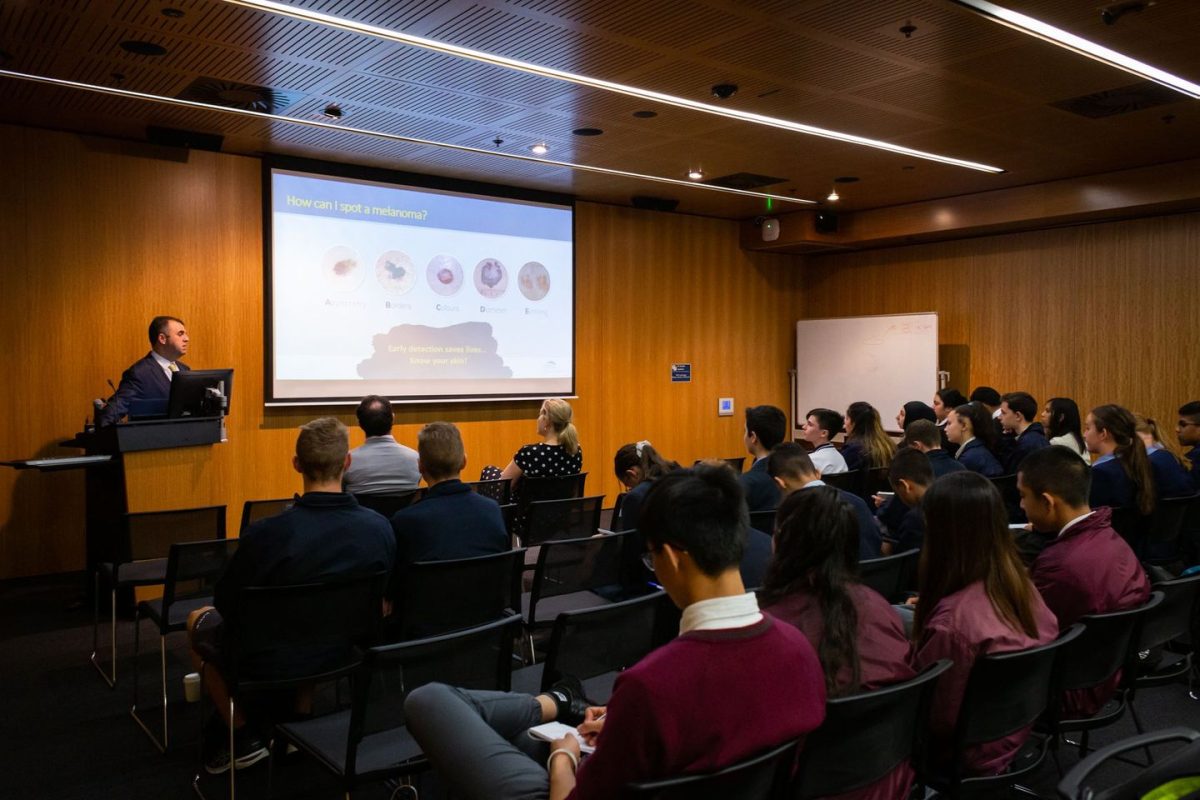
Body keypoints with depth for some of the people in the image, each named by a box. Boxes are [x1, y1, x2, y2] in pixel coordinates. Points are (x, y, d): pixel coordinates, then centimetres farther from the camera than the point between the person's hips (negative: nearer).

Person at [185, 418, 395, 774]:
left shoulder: (267, 533, -30)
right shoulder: (379, 528, -20)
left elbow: (226, 603, -13)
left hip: (269, 660, -3)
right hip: (341, 649, 4)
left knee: (198, 621, 27)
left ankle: (243, 737, 31)